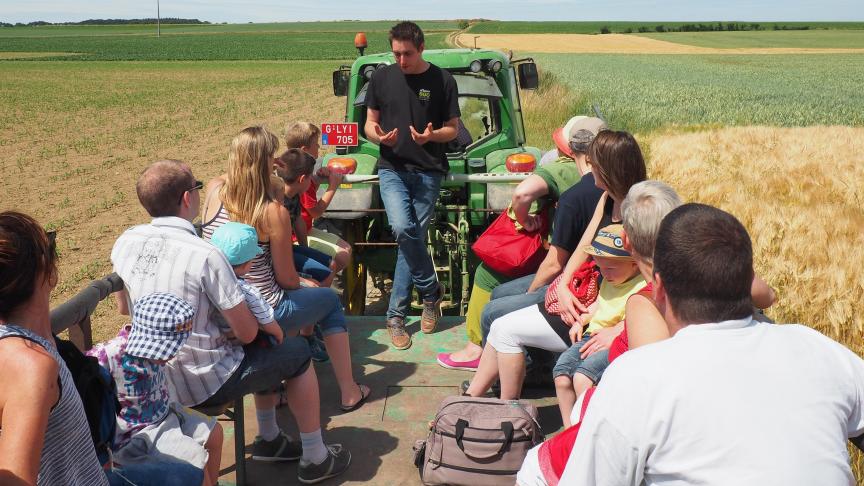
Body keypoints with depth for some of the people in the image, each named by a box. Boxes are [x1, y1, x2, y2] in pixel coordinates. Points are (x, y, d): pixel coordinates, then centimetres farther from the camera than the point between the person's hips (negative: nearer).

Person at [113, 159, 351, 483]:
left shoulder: (124, 243, -7)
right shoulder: (205, 255, -26)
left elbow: (123, 308, 11)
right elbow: (247, 332, -19)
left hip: (152, 378, 7)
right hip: (205, 385, -7)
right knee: (297, 352, 14)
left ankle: (269, 439, 39)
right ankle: (315, 459, 24)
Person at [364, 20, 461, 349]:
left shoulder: (442, 81, 1)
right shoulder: (381, 78, 5)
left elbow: (453, 129, 6)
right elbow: (369, 124, 11)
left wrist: (431, 136, -16)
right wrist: (378, 136, -12)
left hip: (428, 172, 0)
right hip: (392, 168, 1)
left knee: (412, 237, -1)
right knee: (403, 228, -22)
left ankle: (396, 316, 10)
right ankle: (431, 291, 1)